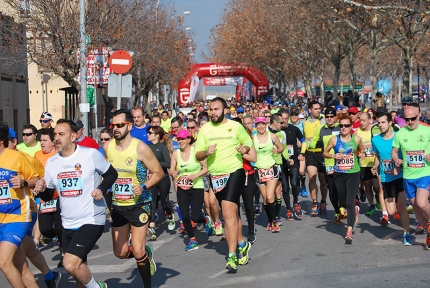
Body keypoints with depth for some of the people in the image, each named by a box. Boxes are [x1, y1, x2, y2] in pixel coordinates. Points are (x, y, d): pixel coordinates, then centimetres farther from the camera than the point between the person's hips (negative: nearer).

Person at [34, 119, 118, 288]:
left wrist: (102, 189, -16)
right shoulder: (51, 162, 3)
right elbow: (49, 196, 9)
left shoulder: (91, 154, -11)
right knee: (77, 268, 19)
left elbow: (112, 174, 2)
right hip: (68, 224, 6)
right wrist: (41, 190, -13)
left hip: (91, 220, -6)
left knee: (70, 264, -20)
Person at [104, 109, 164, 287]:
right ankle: (146, 254, 39)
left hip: (139, 204, -5)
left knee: (137, 251, -9)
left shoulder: (140, 148, -16)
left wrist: (144, 186, -26)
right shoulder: (107, 147, -2)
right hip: (117, 206, 5)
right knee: (120, 252, 8)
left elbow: (158, 173, -11)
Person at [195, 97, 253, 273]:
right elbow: (198, 155, 4)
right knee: (232, 213, 17)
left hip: (234, 172, -4)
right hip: (216, 176, 4)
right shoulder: (204, 129, 2)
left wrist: (244, 148, -10)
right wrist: (206, 153, -17)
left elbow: (248, 143, 12)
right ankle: (241, 244, 37)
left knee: (228, 212, -16)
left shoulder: (236, 126, -2)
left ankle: (232, 256, -16)